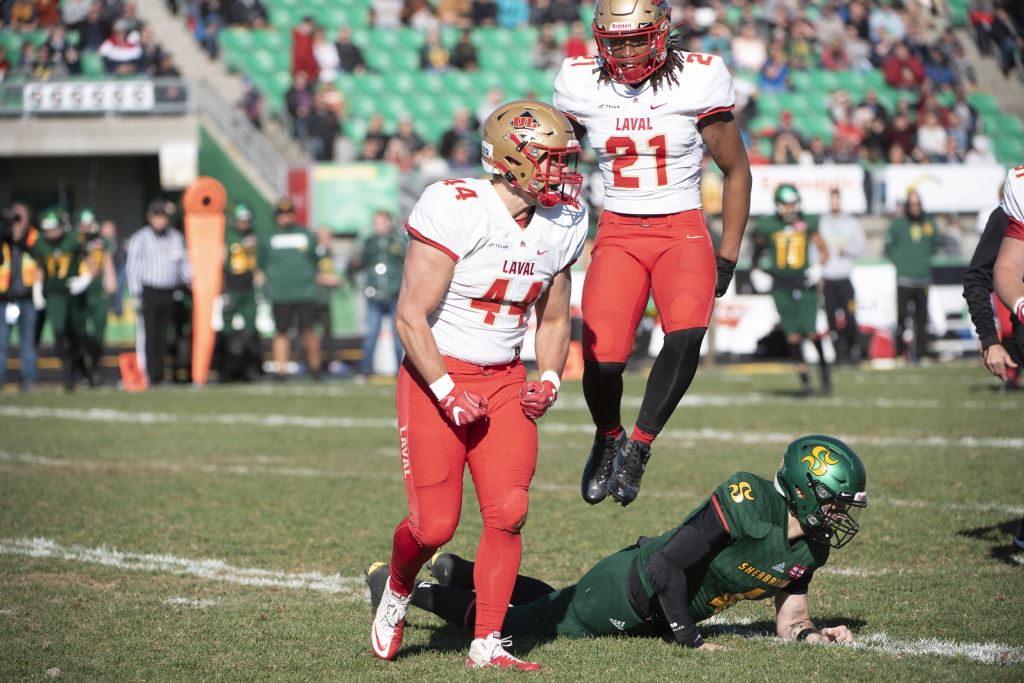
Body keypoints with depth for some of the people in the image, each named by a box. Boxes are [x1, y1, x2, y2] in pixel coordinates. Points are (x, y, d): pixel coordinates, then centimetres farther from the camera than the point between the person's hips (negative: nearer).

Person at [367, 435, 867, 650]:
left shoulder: (811, 547, -6)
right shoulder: (747, 501, -32)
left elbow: (788, 617, 1)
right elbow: (665, 565, -31)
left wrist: (808, 633, -22)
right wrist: (689, 639, -25)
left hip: (651, 614, 8)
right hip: (626, 588, -8)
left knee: (558, 608, 30)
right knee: (515, 624, 5)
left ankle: (458, 572, 49)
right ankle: (403, 586, 24)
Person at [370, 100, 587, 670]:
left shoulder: (560, 226, 3)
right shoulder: (456, 211, -19)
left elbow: (554, 319, 18)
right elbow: (412, 317, -17)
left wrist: (549, 379, 1)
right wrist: (448, 394, -19)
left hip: (505, 380, 5)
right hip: (437, 375, -5)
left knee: (509, 513, -9)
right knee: (436, 526, -6)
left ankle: (487, 643, 1)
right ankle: (397, 592, 27)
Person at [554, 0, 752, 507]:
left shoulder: (697, 80, -7)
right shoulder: (580, 84, -1)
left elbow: (736, 170, 3)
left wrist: (727, 256, 1)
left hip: (682, 231, -2)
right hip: (617, 232, 2)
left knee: (686, 332, -30)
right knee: (601, 359, -16)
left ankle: (639, 445, -10)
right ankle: (607, 439, 19)